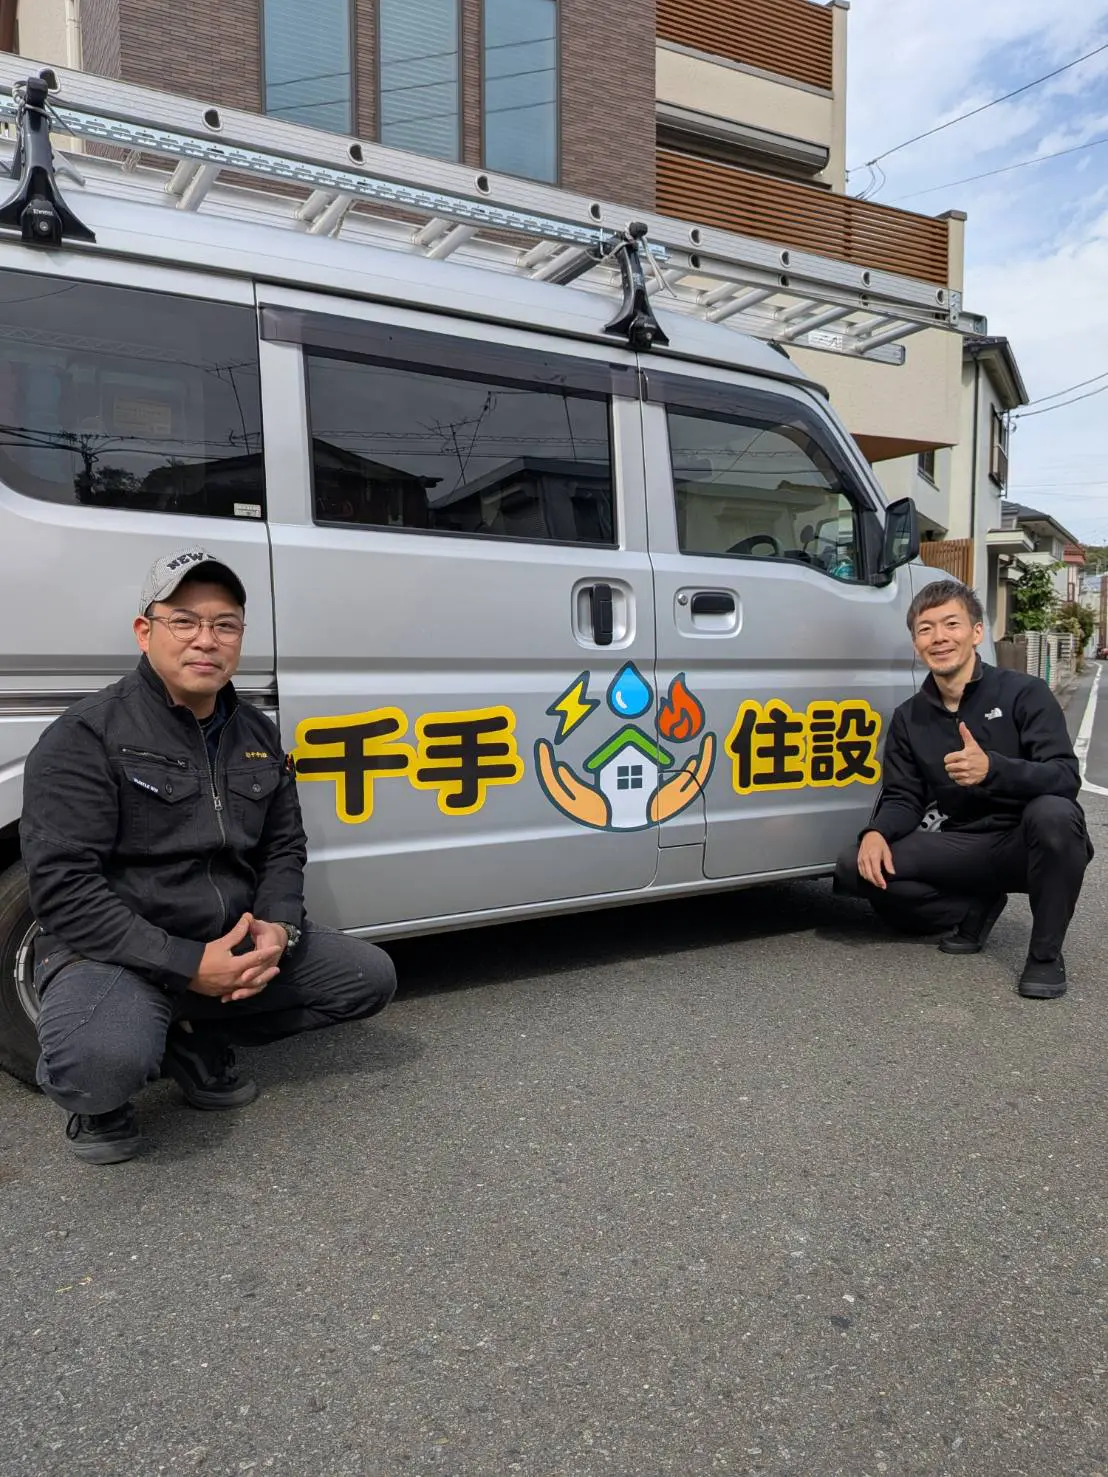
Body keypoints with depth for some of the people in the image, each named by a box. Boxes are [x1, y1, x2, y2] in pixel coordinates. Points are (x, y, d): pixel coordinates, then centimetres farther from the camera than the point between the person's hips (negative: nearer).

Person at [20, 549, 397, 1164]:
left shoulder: (257, 733, 8)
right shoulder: (86, 735, -13)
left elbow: (284, 846, 12)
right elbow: (63, 887, -19)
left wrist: (277, 928, -9)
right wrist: (187, 965, -23)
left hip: (236, 945, 7)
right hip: (114, 951, -6)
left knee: (371, 977, 0)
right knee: (103, 1063, -36)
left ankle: (198, 1039, 14)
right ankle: (97, 1102, 4)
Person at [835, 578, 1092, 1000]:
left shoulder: (1024, 692, -9)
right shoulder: (909, 717, 5)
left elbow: (1066, 778, -19)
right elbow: (903, 797, 4)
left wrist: (992, 769, -39)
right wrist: (877, 832, -19)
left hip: (1026, 843, -3)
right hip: (961, 847, 4)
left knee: (1053, 813, -38)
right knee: (856, 866, -16)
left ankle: (1046, 953, -15)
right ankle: (976, 907, 6)